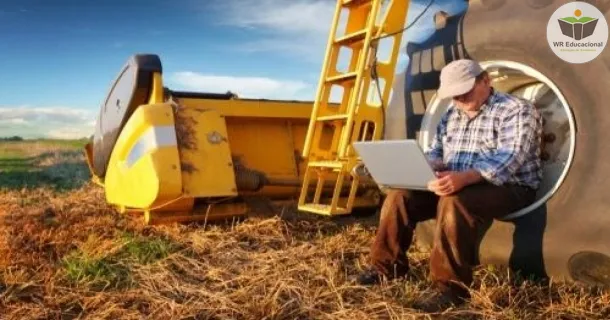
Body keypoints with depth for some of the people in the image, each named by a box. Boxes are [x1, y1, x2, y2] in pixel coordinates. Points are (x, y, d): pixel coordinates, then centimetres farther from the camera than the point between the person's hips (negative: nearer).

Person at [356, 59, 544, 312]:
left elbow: (508, 159, -26)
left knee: (455, 202, -36)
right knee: (401, 195, -8)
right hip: (455, 184, 7)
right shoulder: (452, 115, 14)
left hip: (509, 187, -7)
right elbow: (436, 154, 14)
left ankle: (451, 287, -28)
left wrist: (465, 177, -43)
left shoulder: (516, 111, -11)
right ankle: (387, 267, 5)